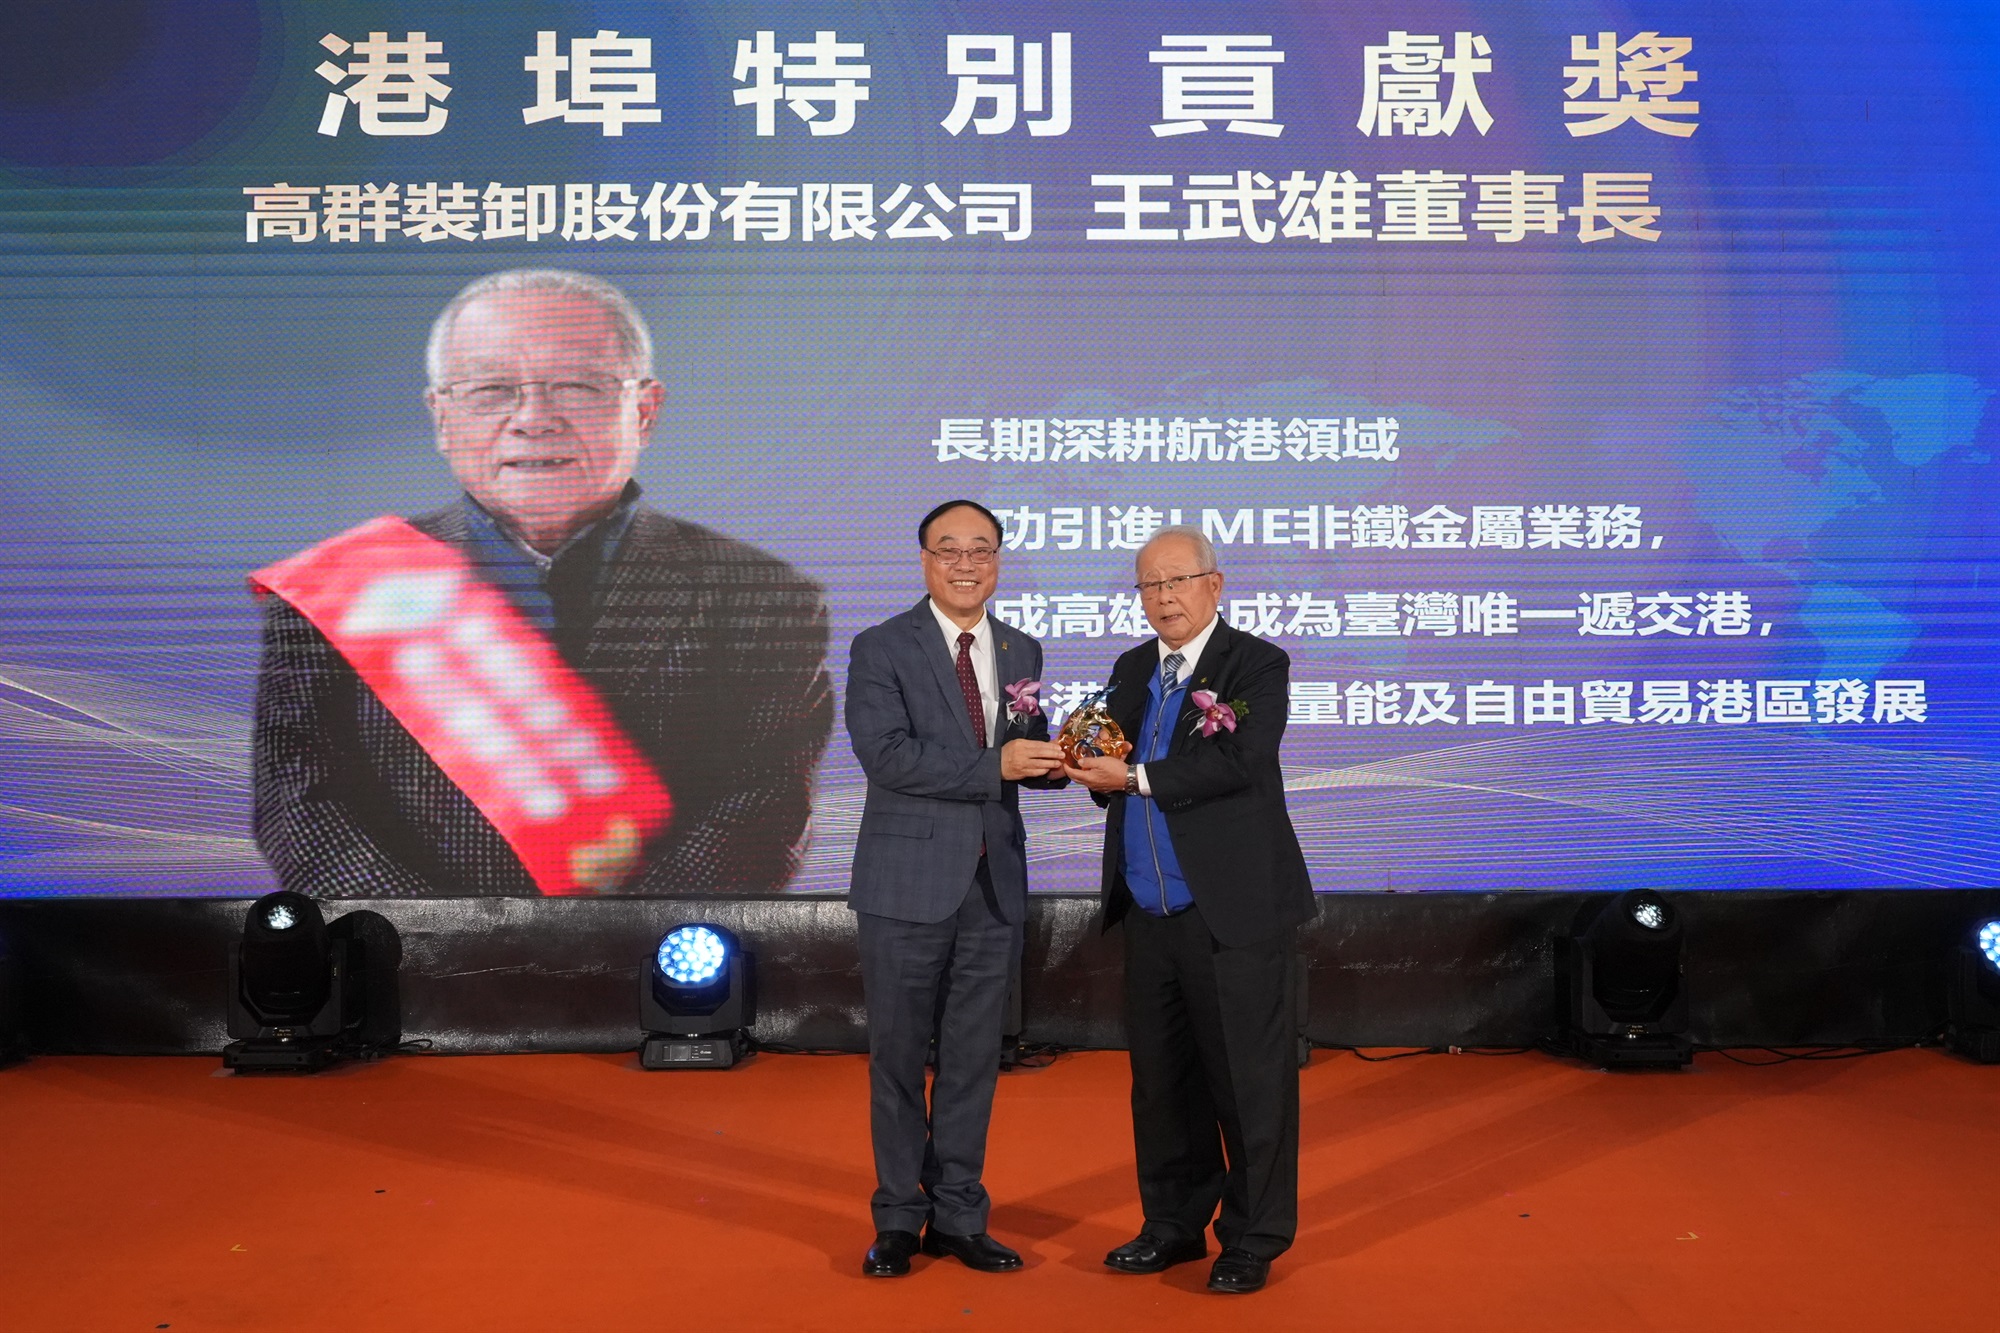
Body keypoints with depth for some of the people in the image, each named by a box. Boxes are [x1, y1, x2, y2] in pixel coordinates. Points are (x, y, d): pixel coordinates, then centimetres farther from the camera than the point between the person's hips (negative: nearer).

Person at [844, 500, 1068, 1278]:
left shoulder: (1021, 652, 10)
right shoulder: (881, 650, -6)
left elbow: (1026, 758, 14)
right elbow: (886, 754, -18)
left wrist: (1053, 762, -10)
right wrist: (994, 765, -24)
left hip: (994, 884, 4)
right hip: (909, 881, -4)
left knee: (973, 1056, 11)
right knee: (898, 1056, 7)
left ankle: (957, 1218, 24)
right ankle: (898, 1220, 21)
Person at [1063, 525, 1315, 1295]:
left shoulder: (1257, 666, -6)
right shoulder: (1130, 670, 14)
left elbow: (1236, 761, -20)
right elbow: (1113, 768, 11)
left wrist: (1137, 778, -20)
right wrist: (1094, 767, -11)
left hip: (1233, 912, -6)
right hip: (1150, 914, 6)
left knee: (1249, 1080, 2)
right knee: (1161, 1080, 14)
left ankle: (1253, 1240, 16)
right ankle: (1176, 1224, 28)